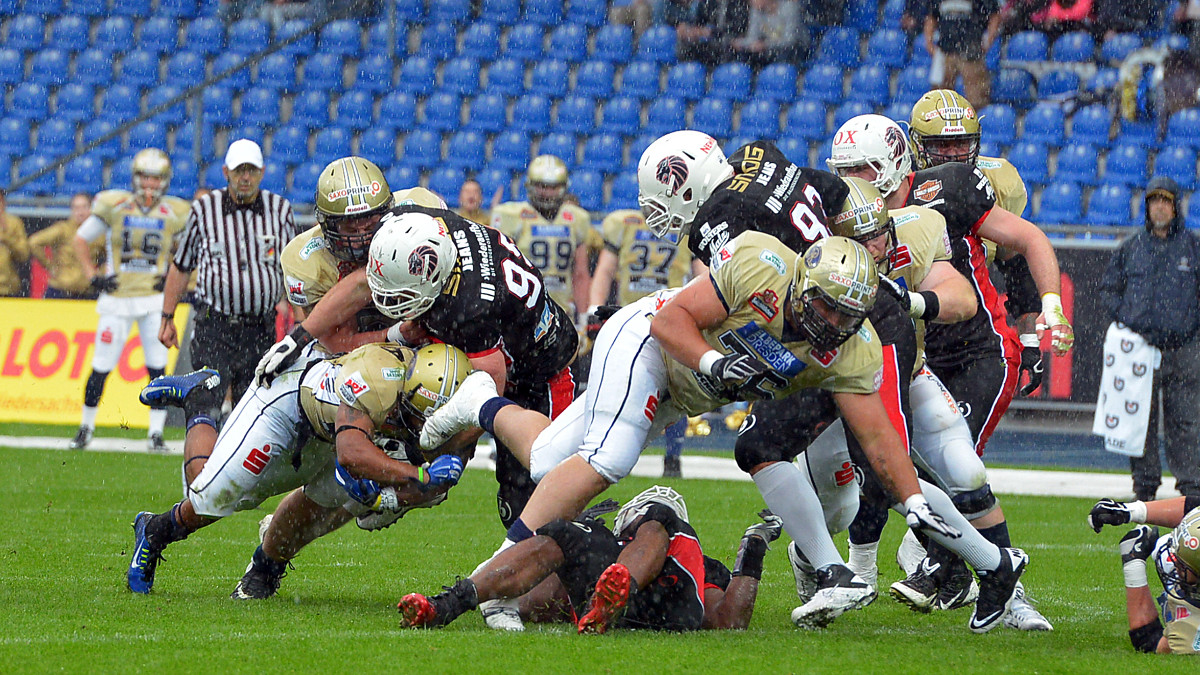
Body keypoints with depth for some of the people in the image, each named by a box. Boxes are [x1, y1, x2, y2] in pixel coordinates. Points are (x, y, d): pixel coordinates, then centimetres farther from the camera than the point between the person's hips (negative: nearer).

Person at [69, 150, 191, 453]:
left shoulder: (174, 215, -1)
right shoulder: (114, 206, -3)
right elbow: (80, 240, 9)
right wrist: (92, 275, 1)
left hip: (155, 299, 1)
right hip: (117, 297, -1)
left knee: (157, 366, -6)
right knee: (101, 367, 0)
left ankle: (156, 434, 3)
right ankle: (86, 427, 18)